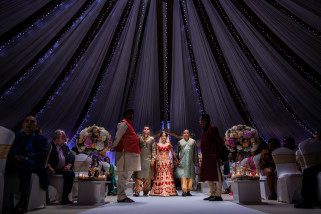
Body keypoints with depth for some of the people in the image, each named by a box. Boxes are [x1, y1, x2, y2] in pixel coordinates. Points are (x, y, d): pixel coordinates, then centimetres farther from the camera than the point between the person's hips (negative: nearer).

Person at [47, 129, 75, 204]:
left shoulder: (65, 146, 19)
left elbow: (71, 156, 15)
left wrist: (69, 165, -3)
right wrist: (49, 167, -22)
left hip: (62, 169, 6)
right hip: (53, 170, -6)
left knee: (71, 173, -21)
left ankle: (65, 198, -14)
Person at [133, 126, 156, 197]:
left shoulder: (152, 139, 7)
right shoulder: (140, 138, 10)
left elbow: (153, 150, 3)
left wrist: (153, 159, -6)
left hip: (148, 159, 0)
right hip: (140, 158, 1)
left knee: (147, 175, 1)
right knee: (139, 175, -5)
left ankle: (146, 191, 10)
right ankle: (137, 191, -5)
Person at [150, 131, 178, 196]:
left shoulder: (169, 144, 9)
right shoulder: (158, 144, 9)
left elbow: (172, 153, 8)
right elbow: (157, 154, 6)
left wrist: (176, 159, 1)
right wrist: (157, 161, -4)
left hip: (167, 160, 0)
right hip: (160, 160, 0)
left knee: (168, 174, -4)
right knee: (160, 174, -3)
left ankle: (168, 190, -1)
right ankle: (160, 191, -1)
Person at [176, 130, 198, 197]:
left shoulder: (193, 141, 9)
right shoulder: (180, 142, 11)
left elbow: (195, 152, 8)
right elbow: (178, 152, 12)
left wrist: (196, 161, 2)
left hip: (190, 161, 1)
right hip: (183, 161, -1)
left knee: (190, 176, 3)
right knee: (183, 176, -8)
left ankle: (188, 191, 13)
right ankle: (184, 190, -7)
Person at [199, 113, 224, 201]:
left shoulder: (213, 129, -7)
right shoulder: (204, 131, 18)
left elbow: (220, 142, -10)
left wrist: (218, 154, -12)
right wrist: (203, 156, 14)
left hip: (213, 156, -9)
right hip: (205, 157, 9)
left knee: (216, 175, -4)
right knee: (208, 177, 12)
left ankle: (218, 195, 1)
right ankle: (212, 194, 21)